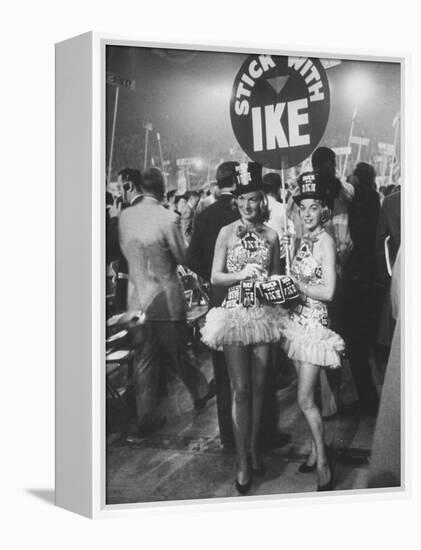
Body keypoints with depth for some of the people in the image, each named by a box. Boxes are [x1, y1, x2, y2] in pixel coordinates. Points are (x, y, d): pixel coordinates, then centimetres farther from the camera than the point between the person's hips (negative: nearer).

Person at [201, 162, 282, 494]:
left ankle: (254, 449, 25)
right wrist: (242, 274, -17)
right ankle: (242, 461, 6)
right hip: (235, 313, -2)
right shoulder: (227, 232, 0)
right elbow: (215, 277, -2)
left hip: (263, 314, 3)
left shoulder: (271, 235, 6)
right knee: (240, 389, -3)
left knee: (258, 386, 9)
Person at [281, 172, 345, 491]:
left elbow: (328, 292, -18)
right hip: (299, 321, 8)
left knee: (306, 400, -6)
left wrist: (296, 284, -11)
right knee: (308, 396, 15)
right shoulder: (304, 239, 10)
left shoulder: (325, 241, -13)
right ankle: (316, 450, 29)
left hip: (315, 323, -7)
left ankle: (323, 466, 6)